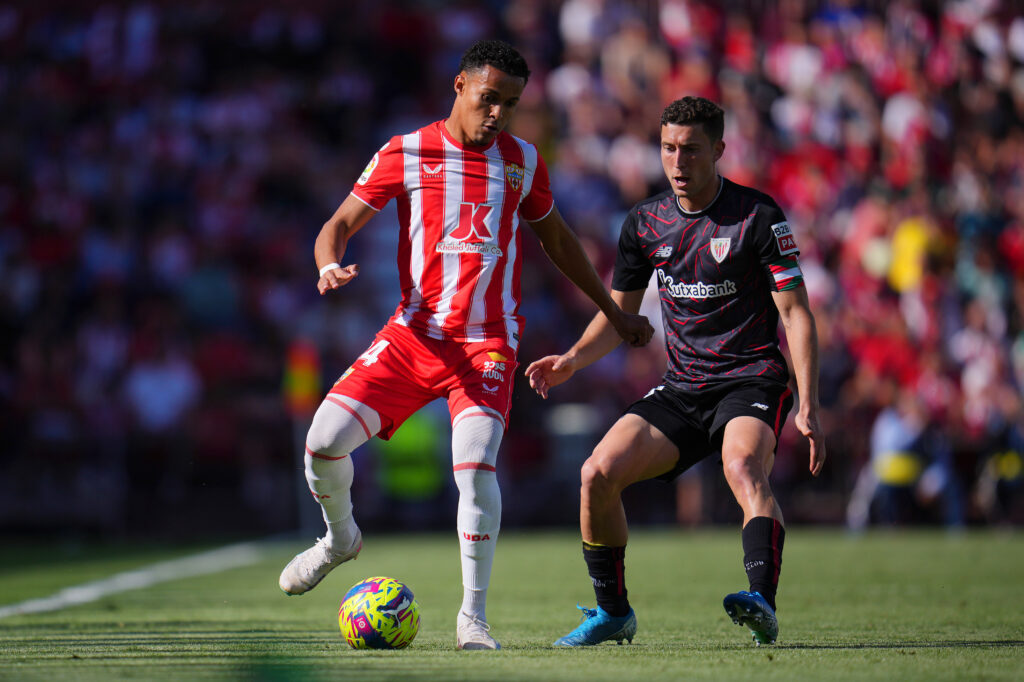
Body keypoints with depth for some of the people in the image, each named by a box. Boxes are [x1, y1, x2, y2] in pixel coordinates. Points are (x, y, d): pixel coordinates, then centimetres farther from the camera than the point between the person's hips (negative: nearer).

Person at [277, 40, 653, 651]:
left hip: (489, 342, 0)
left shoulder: (523, 161, 9)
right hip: (414, 331, 1)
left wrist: (615, 312, 30)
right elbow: (339, 225, 4)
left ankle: (473, 616, -10)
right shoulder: (405, 154, 2)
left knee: (476, 464, -23)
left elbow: (557, 239, 25)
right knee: (324, 442, -11)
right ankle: (341, 537, 23)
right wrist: (330, 266, -20)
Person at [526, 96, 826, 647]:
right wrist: (571, 361, -4)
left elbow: (795, 314, -8)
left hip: (752, 380, -5)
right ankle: (613, 611, 5)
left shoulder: (758, 217, -8)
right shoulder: (644, 223, 7)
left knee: (742, 467, -36)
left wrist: (807, 407, -17)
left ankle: (762, 603, -50)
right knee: (597, 473, -12)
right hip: (681, 389, 5)